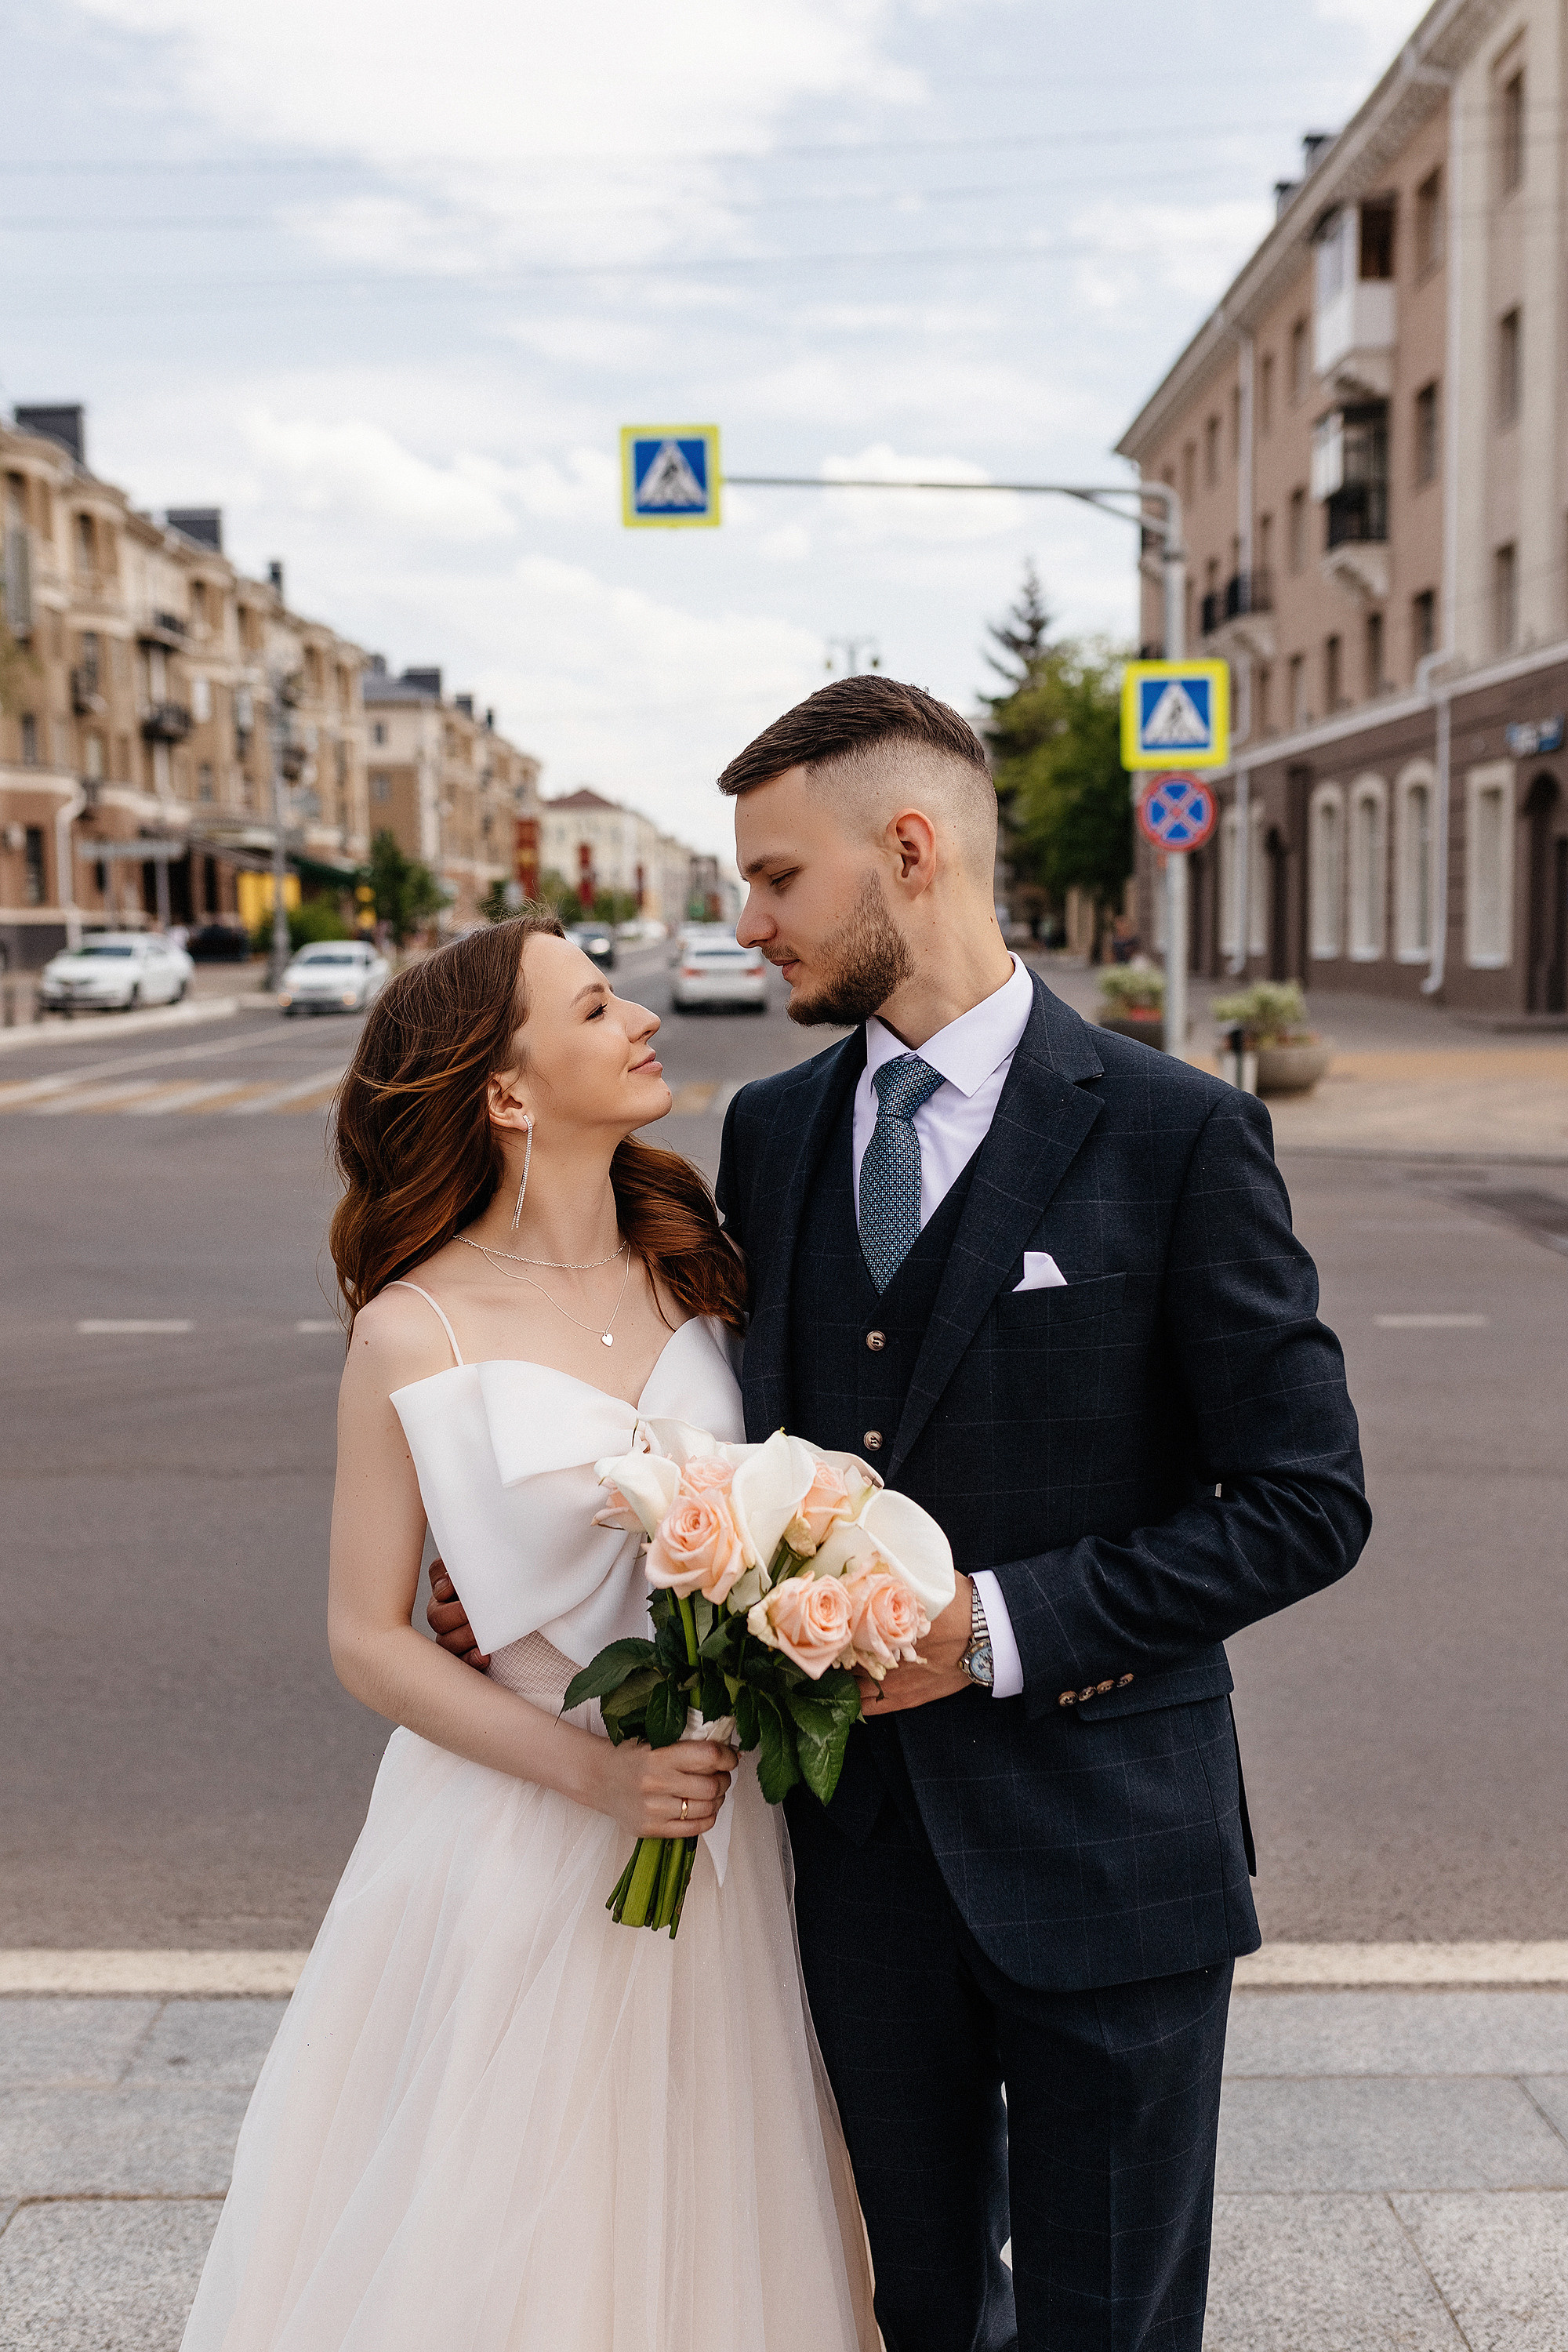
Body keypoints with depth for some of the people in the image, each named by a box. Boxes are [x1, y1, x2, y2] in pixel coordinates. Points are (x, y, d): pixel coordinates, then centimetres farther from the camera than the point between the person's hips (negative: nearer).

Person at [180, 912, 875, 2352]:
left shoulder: (695, 1264, -1)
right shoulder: (416, 1333, -13)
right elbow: (367, 1642, -9)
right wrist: (597, 1770, -19)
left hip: (718, 1813, 4)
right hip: (518, 1834, -4)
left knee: (701, 2218, 18)